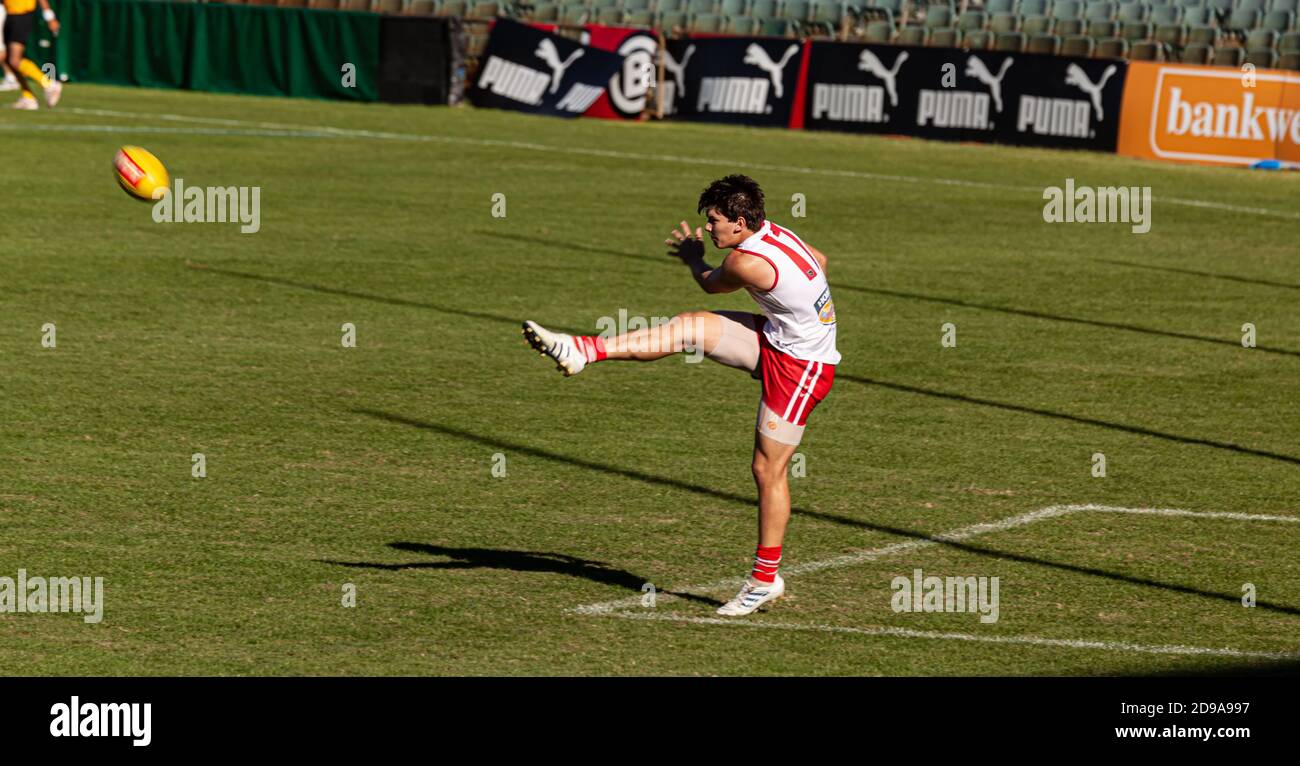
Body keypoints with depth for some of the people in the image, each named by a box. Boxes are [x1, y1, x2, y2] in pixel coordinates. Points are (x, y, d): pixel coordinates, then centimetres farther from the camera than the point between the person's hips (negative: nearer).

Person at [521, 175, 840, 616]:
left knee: (768, 471, -2)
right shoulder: (773, 232, -2)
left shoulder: (746, 261, -26)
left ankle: (766, 579, 9)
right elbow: (819, 262, 18)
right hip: (777, 338, 9)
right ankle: (584, 351, -4)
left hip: (798, 368, -9)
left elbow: (711, 283, -2)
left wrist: (692, 256, 19)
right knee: (689, 327, -4)